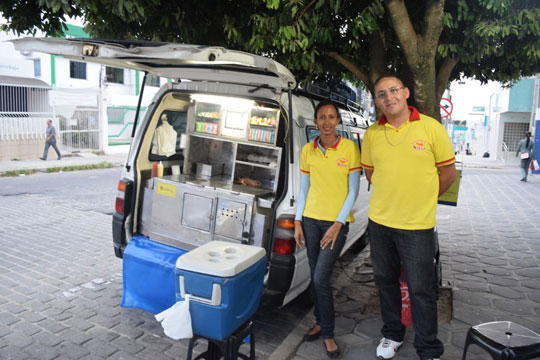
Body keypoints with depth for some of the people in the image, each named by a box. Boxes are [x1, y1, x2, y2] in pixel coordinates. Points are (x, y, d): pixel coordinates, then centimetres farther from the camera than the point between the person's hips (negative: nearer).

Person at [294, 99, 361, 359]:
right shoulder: (307, 150, 3)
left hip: (336, 222, -4)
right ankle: (321, 322, 33)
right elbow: (303, 189, 9)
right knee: (315, 277, 12)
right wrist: (298, 222, 4)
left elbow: (353, 191, -6)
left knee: (321, 279, -7)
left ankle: (328, 334, 12)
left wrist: (338, 224, -12)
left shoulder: (350, 148, -7)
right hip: (311, 220, 4)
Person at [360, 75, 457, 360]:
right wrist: (392, 196, 10)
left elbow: (448, 172, 1)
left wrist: (422, 199, 7)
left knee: (421, 289, 4)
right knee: (385, 281, 17)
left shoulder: (431, 127, -6)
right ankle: (392, 335, 38)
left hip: (418, 225, -3)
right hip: (379, 221, 4)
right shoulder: (372, 133, 1)